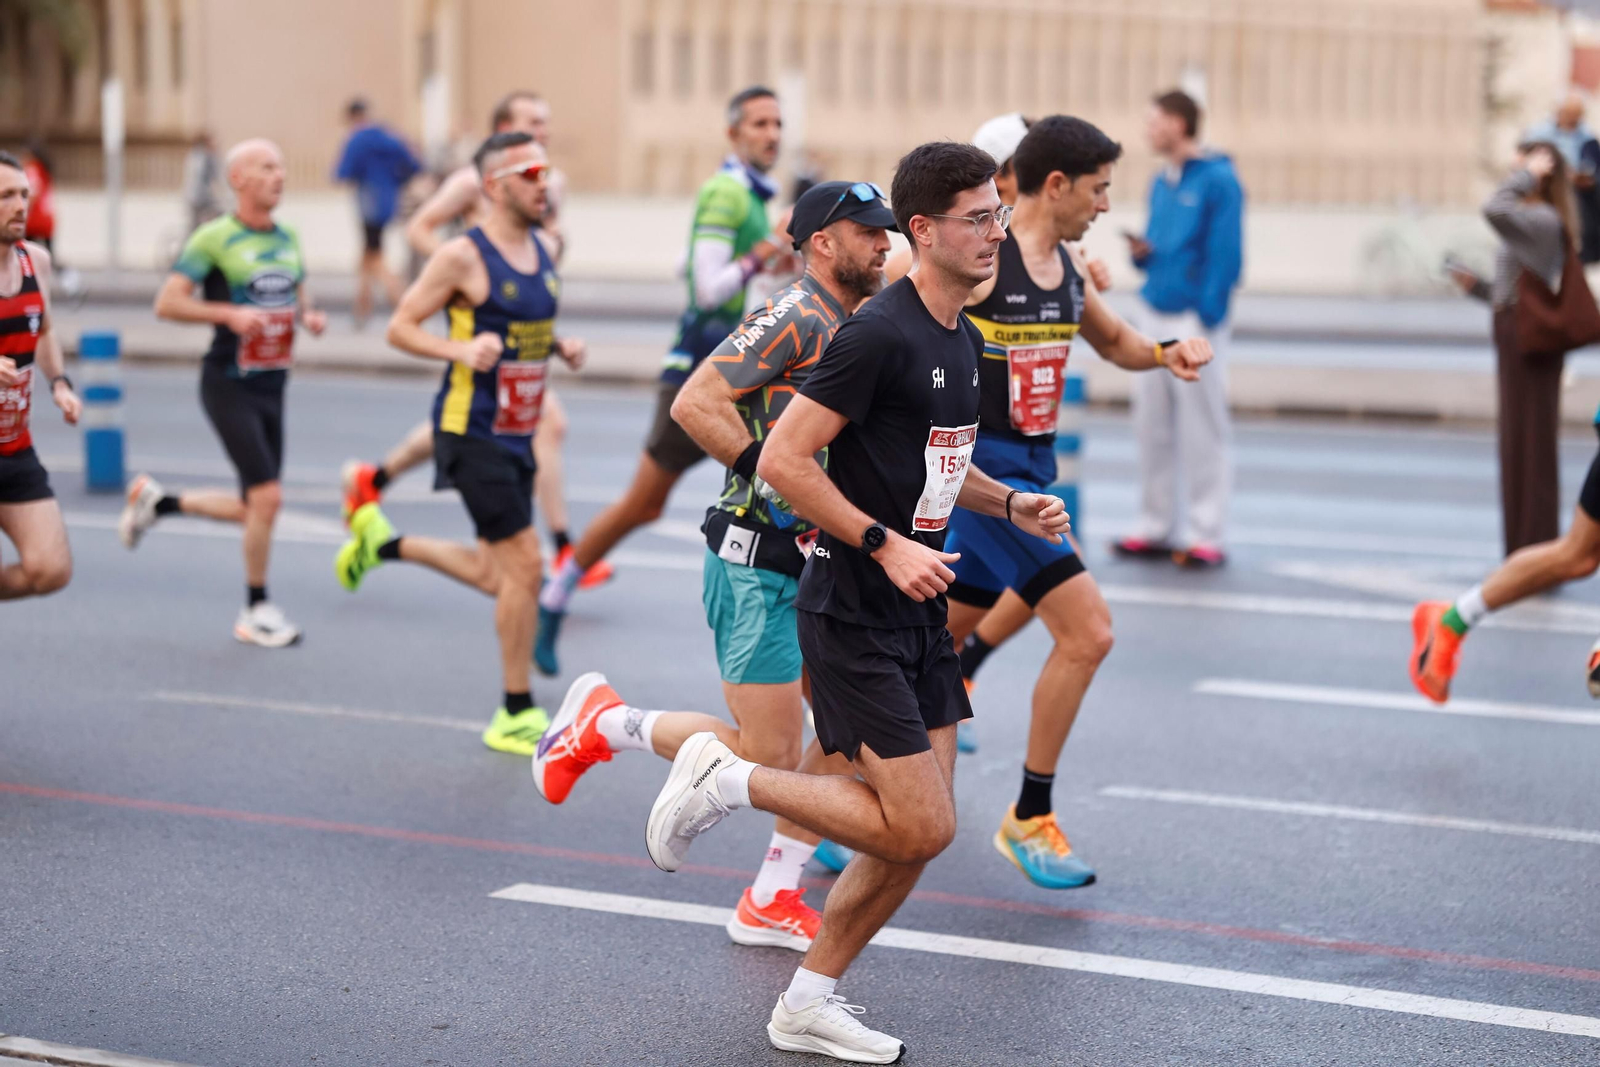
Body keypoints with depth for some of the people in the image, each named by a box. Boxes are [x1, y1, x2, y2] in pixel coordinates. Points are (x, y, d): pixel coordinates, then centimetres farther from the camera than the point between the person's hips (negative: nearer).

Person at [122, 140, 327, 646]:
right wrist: (230, 314, -23)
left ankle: (157, 501, 33)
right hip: (229, 383, -7)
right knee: (267, 497, -13)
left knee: (255, 510, 11)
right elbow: (167, 302, -11)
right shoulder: (214, 238, -9)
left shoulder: (288, 238, 11)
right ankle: (255, 610, 3)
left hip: (272, 385, 7)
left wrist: (309, 316, 1)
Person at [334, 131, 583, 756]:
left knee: (496, 576, 16)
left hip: (517, 435, 8)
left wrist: (563, 348, 3)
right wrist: (461, 349, -25)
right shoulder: (463, 257, -14)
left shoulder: (544, 250, 9)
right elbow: (400, 328, -9)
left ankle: (381, 542, 37)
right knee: (523, 563, -10)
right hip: (473, 432, -8)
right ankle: (517, 716, 2)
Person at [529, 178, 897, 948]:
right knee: (768, 755, -6)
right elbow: (695, 403, -25)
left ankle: (770, 900, 17)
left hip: (819, 561, 9)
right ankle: (602, 722, 14)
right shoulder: (796, 317, -15)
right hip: (758, 562, -9)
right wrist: (770, 481, -25)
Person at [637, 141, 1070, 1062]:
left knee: (916, 832, 7)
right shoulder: (881, 334, -18)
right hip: (853, 615, -9)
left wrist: (1010, 503, 9)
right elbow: (783, 461, -20)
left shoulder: (965, 340, 11)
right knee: (920, 828, -11)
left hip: (918, 611, 9)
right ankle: (726, 777, 4)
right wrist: (885, 544, -22)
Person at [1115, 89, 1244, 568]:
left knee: (1203, 433, -3)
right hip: (1152, 315, 8)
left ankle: (1205, 536, 2)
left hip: (1195, 321, -8)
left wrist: (1204, 319, -17)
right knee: (1152, 429, 10)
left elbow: (1225, 255, -12)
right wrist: (1143, 252, 1)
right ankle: (1157, 527, 18)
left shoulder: (1218, 181, -8)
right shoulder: (1161, 182, 15)